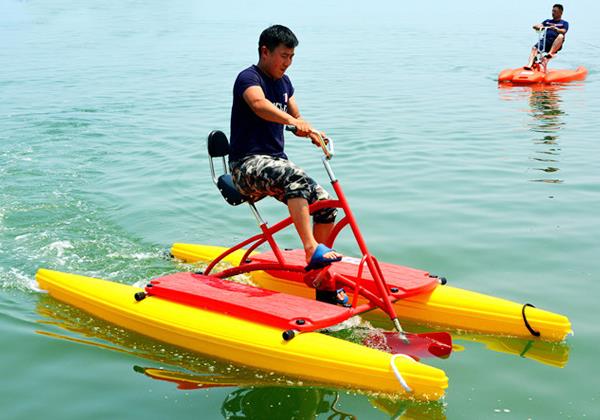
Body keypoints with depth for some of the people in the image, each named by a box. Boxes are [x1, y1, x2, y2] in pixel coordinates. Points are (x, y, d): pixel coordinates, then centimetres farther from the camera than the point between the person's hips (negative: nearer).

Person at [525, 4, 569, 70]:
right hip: (545, 40, 4)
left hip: (556, 43, -4)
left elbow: (563, 31, -5)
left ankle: (550, 53, -45)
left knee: (560, 36, -36)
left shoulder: (564, 23, 15)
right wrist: (537, 26, -11)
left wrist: (555, 29, -26)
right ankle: (529, 65, -40)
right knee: (534, 48, -24)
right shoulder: (547, 21, 28)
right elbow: (540, 25, 15)